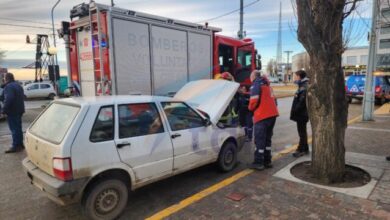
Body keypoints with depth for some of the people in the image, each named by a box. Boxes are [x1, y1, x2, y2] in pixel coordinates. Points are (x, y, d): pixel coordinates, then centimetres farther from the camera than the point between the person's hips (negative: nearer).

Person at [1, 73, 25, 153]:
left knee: (14, 129, -6)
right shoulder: (18, 85, 16)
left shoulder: (8, 87, -15)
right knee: (18, 128, 15)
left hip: (12, 111, -9)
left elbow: (8, 99, -26)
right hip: (19, 110, 9)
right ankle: (20, 144, 22)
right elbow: (22, 97, 22)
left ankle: (15, 146, -2)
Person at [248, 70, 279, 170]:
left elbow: (254, 101, -15)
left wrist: (251, 108, 3)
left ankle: (258, 163, 1)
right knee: (267, 138, 15)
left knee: (259, 140, -3)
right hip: (272, 114, 9)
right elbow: (273, 99, 21)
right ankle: (267, 161, 21)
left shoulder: (256, 85, -6)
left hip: (262, 116, -9)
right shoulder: (266, 84, 22)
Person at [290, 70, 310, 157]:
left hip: (301, 114, -10)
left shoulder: (304, 87, -18)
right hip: (301, 114, 10)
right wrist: (295, 111, 14)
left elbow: (302, 102, -24)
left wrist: (295, 111, -19)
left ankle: (301, 150, 10)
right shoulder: (302, 86, 13)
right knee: (302, 132, 17)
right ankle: (305, 149, 27)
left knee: (302, 132, 0)